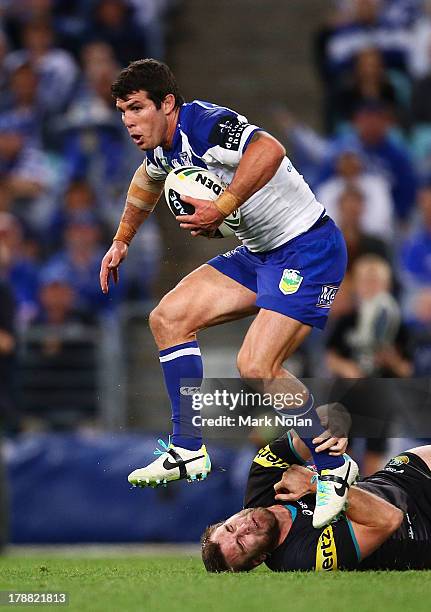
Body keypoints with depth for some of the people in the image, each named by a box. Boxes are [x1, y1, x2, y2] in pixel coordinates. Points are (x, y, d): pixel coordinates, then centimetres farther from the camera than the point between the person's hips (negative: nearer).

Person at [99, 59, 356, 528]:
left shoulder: (204, 124, -23)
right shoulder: (163, 145, 7)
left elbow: (269, 150, -42)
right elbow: (148, 178, 33)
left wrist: (220, 210, -39)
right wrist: (121, 241, 38)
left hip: (308, 250, -10)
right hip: (258, 253, 10)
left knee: (256, 366, -20)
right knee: (169, 318, 6)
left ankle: (335, 471, -3)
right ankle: (189, 452, 12)